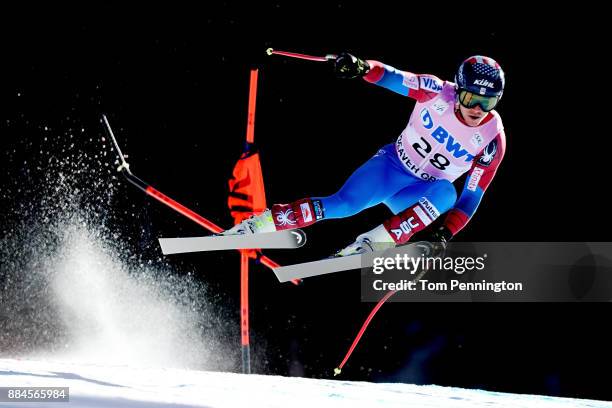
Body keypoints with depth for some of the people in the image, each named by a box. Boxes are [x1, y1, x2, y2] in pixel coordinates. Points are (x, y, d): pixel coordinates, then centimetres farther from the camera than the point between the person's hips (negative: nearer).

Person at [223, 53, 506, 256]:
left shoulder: (493, 140, -16)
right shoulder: (438, 93, -15)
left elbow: (472, 198, -12)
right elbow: (393, 78, -16)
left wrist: (445, 233, -26)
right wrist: (361, 68, -38)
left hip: (416, 199, 0)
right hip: (390, 165, 0)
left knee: (446, 192, -35)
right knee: (343, 204, -25)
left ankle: (374, 243, -41)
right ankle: (258, 225, -19)